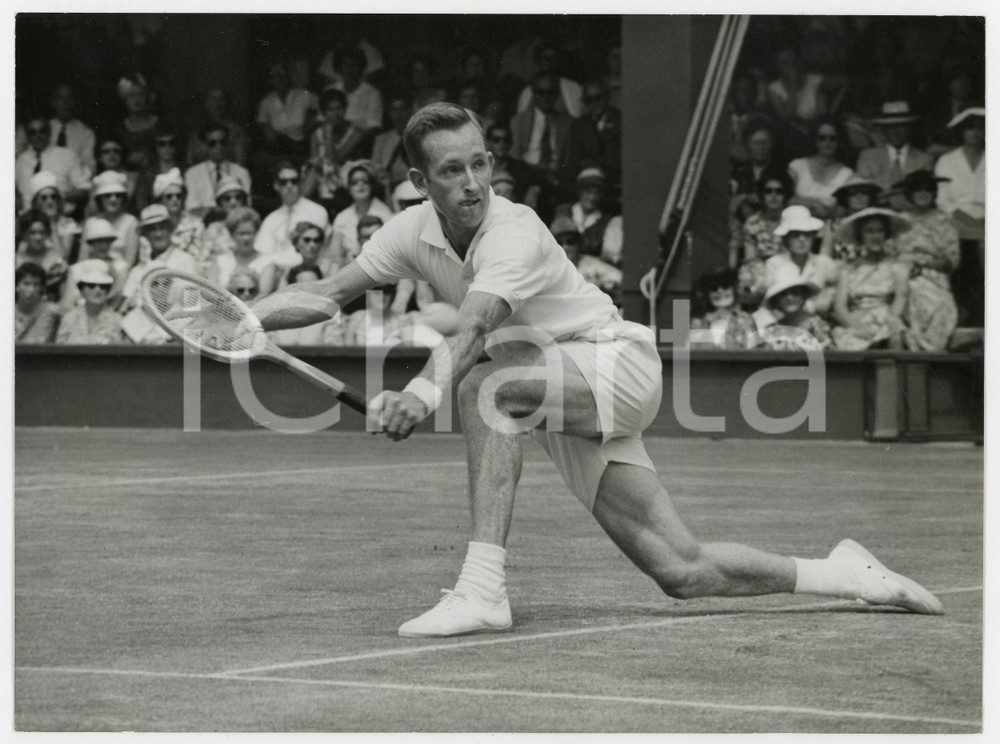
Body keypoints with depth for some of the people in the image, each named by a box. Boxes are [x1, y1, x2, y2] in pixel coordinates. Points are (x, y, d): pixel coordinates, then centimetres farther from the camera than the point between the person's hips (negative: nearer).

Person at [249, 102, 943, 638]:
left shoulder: (515, 232, -26)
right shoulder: (413, 231, -4)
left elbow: (473, 326, -43)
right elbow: (331, 291, 5)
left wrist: (425, 390, -60)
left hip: (619, 365, -7)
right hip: (567, 406, 7)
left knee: (486, 386, -34)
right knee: (683, 573, -2)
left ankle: (484, 587, -37)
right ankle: (843, 573, 14)